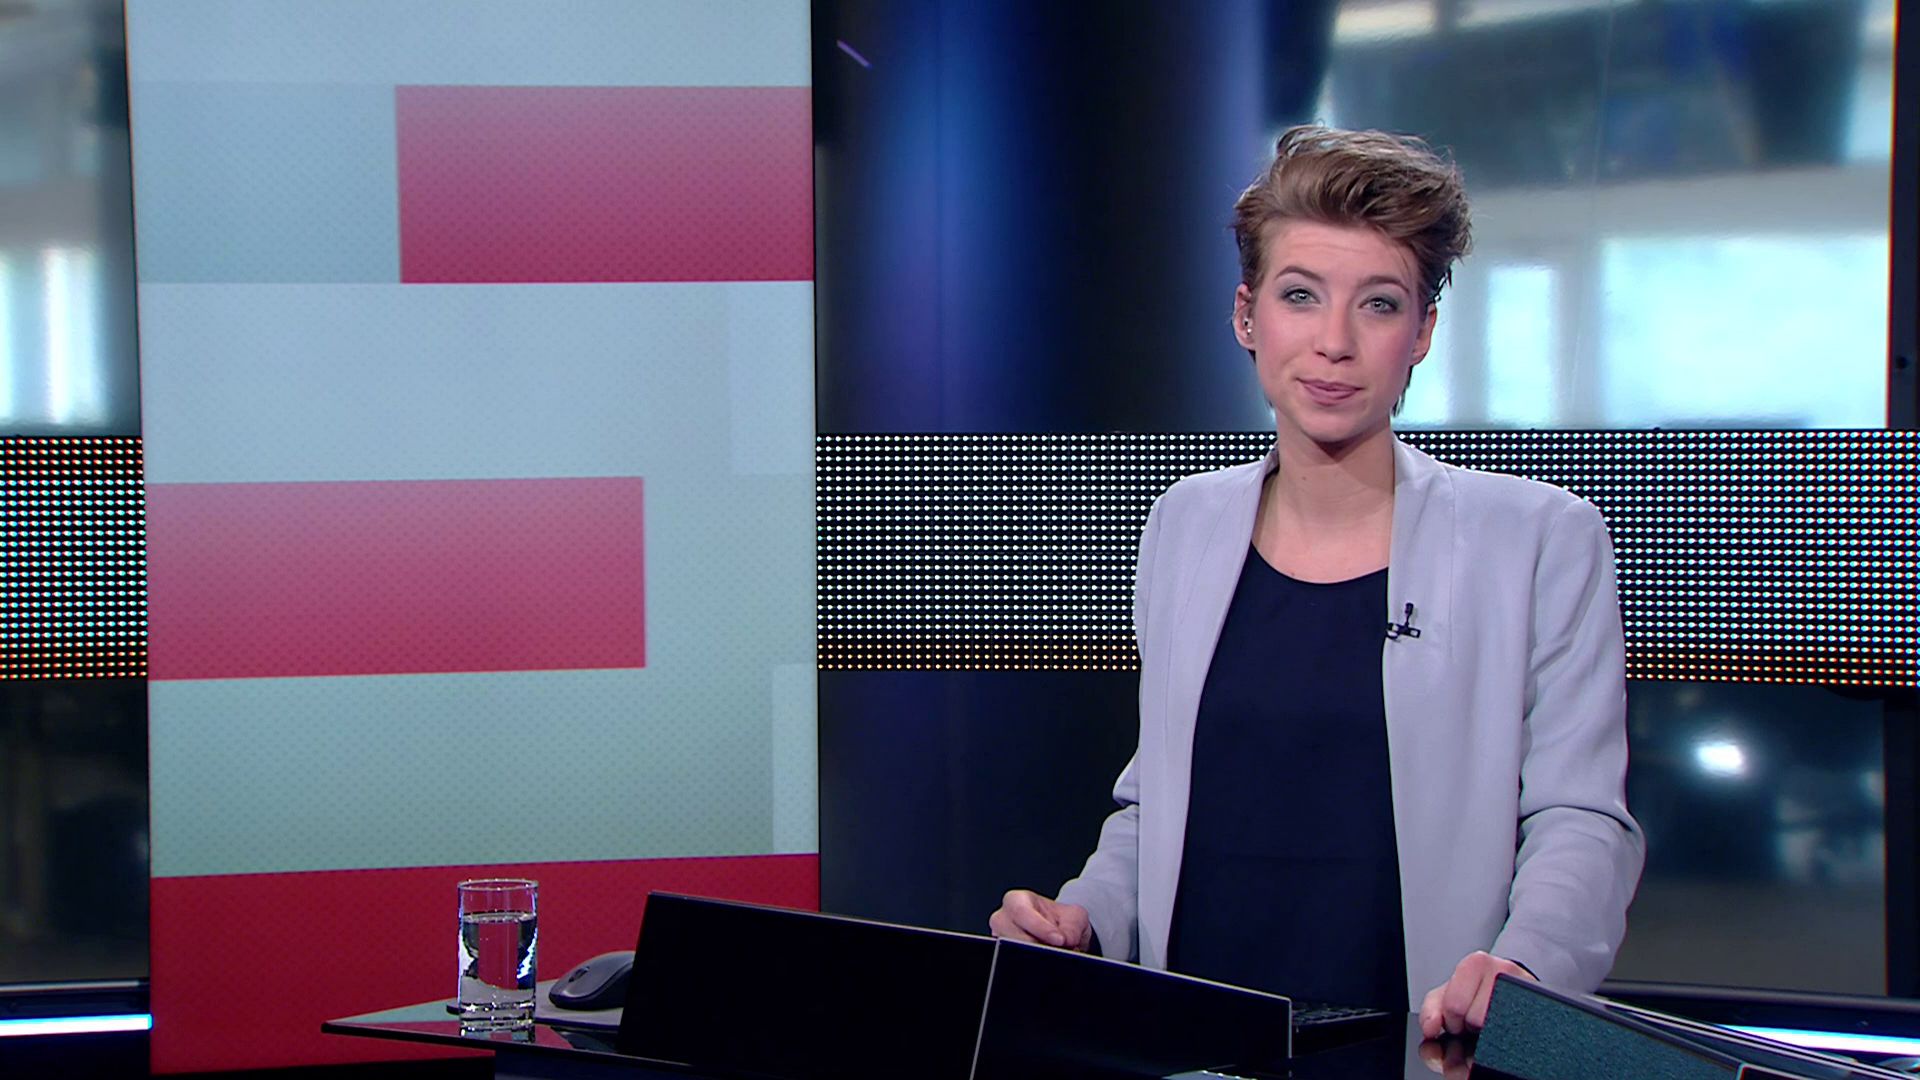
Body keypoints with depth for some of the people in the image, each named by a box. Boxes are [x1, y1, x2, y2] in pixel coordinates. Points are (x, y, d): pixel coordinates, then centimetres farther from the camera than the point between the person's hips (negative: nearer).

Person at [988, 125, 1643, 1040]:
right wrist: (1082, 919, 2)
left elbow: (1584, 823, -3)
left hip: (1418, 1055, -2)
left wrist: (1520, 970, -22)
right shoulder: (1183, 527, 12)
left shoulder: (1543, 541, 0)